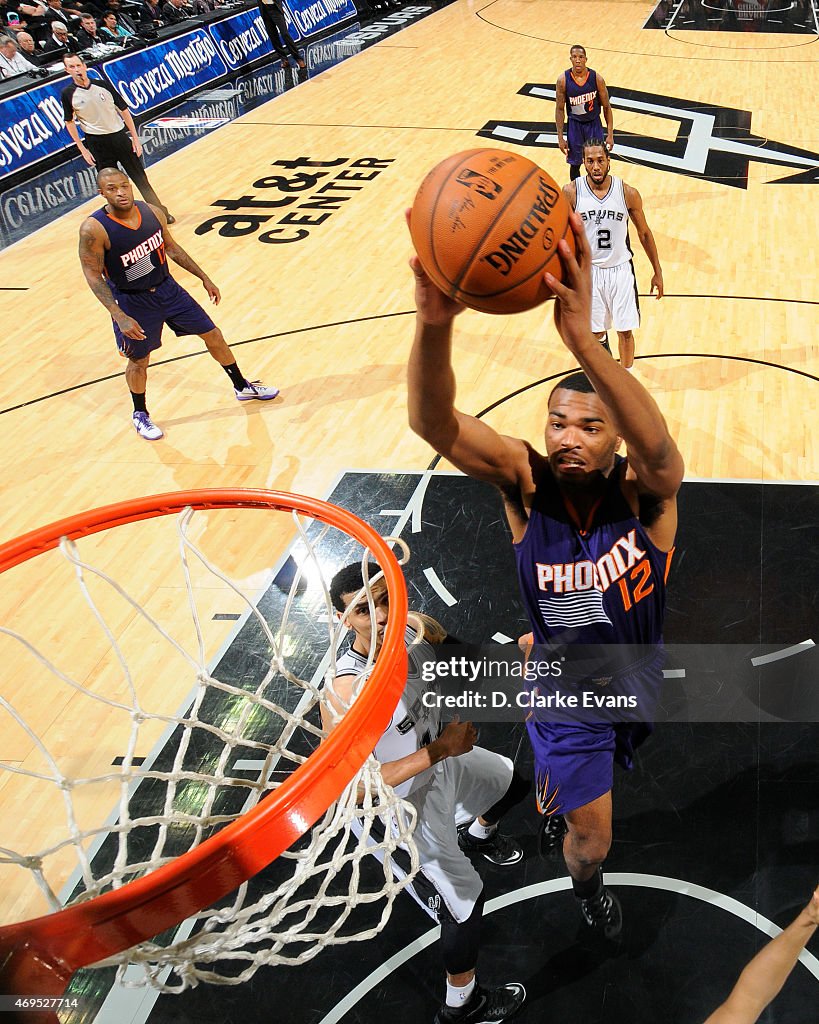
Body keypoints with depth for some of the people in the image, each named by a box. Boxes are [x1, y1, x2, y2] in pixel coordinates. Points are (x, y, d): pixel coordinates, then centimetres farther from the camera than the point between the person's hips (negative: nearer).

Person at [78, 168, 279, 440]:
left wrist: (204, 278, 10)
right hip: (132, 302, -5)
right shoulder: (94, 229, -25)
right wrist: (120, 317, -27)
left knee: (213, 335, 12)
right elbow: (93, 275, -19)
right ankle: (140, 415, 39)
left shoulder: (152, 212, -10)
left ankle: (242, 387, 34)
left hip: (167, 288, 5)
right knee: (139, 360, 12)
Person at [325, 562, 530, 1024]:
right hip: (408, 799, -7)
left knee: (516, 781, 29)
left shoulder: (416, 627, -20)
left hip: (444, 756, 7)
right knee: (466, 897, 1)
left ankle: (477, 835, 64)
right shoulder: (344, 695, -40)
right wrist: (439, 750, -38)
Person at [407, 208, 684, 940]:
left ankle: (558, 794, 70)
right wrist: (434, 323, -67)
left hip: (637, 680, 1)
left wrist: (582, 338, -73)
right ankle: (587, 886, 44)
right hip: (562, 688, -1)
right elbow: (433, 424, -44)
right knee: (591, 841, 6)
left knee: (590, 779, 32)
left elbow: (658, 446, -56)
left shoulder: (645, 491, -29)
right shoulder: (526, 482, -27)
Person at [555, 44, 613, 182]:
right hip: (574, 125, 0)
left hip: (594, 124, 0)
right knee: (575, 164, 10)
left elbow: (606, 107, -5)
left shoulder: (597, 78, -13)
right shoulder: (563, 80, -13)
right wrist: (560, 138, -6)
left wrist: (610, 134, -8)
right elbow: (559, 109, -4)